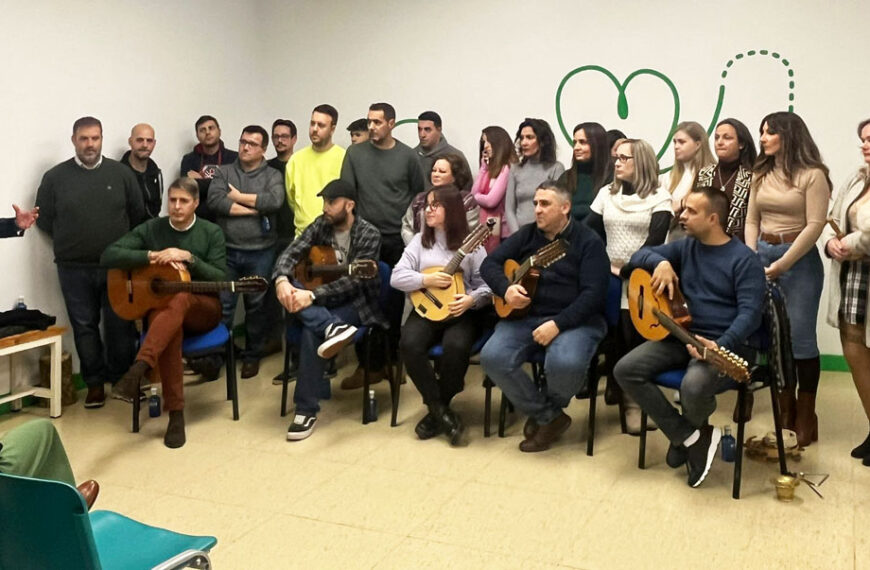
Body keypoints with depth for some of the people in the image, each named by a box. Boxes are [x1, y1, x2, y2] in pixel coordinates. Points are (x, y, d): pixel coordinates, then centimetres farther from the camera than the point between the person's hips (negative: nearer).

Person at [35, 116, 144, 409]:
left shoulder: (121, 173, 2)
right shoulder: (55, 177, 0)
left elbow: (137, 215, 8)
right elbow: (44, 218, 7)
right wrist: (71, 244, 8)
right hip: (74, 269, 0)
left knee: (120, 326, 5)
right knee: (84, 327, 8)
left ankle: (121, 379, 21)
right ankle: (95, 383, 20)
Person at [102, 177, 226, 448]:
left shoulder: (212, 233, 0)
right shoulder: (150, 229, 2)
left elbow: (220, 280, -7)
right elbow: (108, 256, -8)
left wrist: (188, 257, -19)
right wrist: (153, 256, -19)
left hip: (203, 309, -1)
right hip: (160, 305, 1)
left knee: (180, 299, -38)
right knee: (169, 328, -37)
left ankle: (138, 369, -54)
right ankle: (176, 413, -34)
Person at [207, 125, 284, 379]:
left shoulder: (272, 176, 3)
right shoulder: (223, 172, 6)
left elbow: (274, 201, -18)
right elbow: (214, 201, -11)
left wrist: (238, 197, -10)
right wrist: (254, 208, -13)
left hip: (260, 252, -1)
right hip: (227, 250, 1)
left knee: (257, 305, 9)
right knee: (222, 305, 4)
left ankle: (252, 355, 23)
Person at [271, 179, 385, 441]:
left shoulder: (368, 234, -13)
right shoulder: (320, 225, 4)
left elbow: (353, 279, -23)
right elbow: (290, 253, -6)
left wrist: (312, 295, -35)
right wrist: (281, 280, -30)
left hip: (356, 302, -6)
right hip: (323, 301, 6)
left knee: (312, 332, -33)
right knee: (287, 292, -24)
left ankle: (307, 409, -27)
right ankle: (332, 328, -43)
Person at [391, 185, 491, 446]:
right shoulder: (420, 240, 10)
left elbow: (487, 285, -1)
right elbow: (396, 277, 2)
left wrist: (472, 300, -21)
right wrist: (426, 280, -13)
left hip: (461, 312, -2)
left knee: (456, 346, -34)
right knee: (409, 344, -29)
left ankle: (436, 410, -10)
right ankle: (442, 411, -15)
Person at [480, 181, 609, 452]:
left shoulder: (588, 241, -3)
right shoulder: (527, 234, 11)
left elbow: (593, 293, -13)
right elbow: (490, 263, 9)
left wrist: (558, 324, -23)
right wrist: (506, 289, -13)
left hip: (575, 320, -4)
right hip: (524, 316, 4)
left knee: (566, 364, -36)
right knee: (493, 357, -23)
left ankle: (548, 408, 3)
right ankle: (549, 417, -5)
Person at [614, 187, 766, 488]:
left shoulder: (743, 259, -9)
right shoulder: (685, 247, 11)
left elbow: (750, 313, -18)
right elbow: (639, 256, 13)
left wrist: (720, 346, -34)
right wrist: (660, 262, -10)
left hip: (724, 344, -6)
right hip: (680, 334, 6)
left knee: (693, 387, -37)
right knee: (626, 370, -15)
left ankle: (686, 434, 3)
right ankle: (694, 437, -11)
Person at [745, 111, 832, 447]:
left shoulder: (812, 175, -7)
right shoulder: (761, 174, 11)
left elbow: (815, 226, -13)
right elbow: (752, 220, 11)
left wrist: (781, 264, -15)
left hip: (799, 260, -5)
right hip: (762, 255, 6)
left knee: (800, 338, -1)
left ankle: (806, 417, 10)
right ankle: (785, 412, 20)